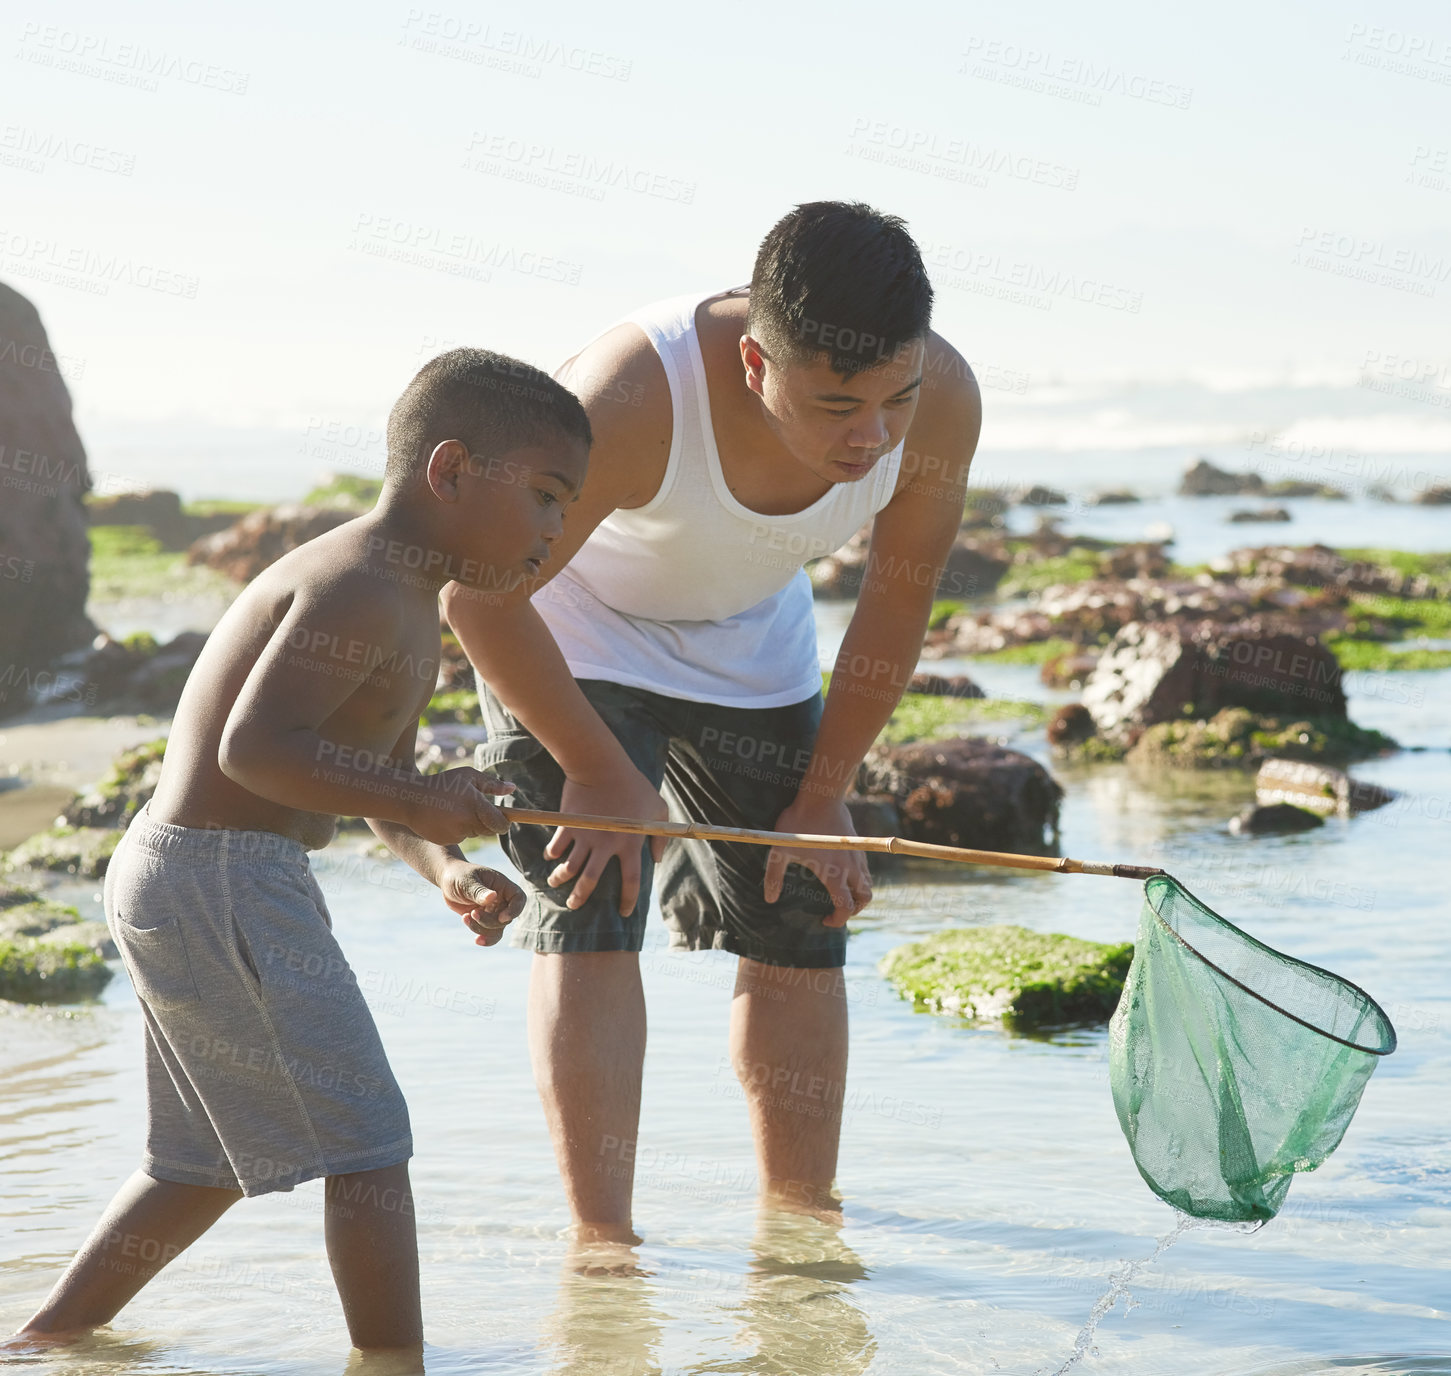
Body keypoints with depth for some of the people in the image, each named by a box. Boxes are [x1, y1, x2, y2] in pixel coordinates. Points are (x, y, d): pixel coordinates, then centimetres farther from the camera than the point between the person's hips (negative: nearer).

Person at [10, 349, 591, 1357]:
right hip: (224, 883, -11)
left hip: (175, 885, 11)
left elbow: (377, 775, 21)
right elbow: (256, 748, -27)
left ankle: (48, 1339, 31)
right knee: (367, 1147, -6)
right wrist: (420, 806, -25)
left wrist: (446, 869, 4)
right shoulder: (359, 592, -18)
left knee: (209, 1160, 22)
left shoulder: (411, 606, 16)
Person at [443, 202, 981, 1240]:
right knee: (593, 922, -15)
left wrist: (823, 793, -5)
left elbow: (900, 598, -9)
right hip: (578, 638, -4)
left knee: (801, 930, 3)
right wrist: (599, 771, -20)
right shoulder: (629, 401, -41)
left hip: (754, 648, 4)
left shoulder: (942, 400, -28)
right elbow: (479, 595, -28)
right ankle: (602, 1242, -10)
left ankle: (803, 1216, 17)